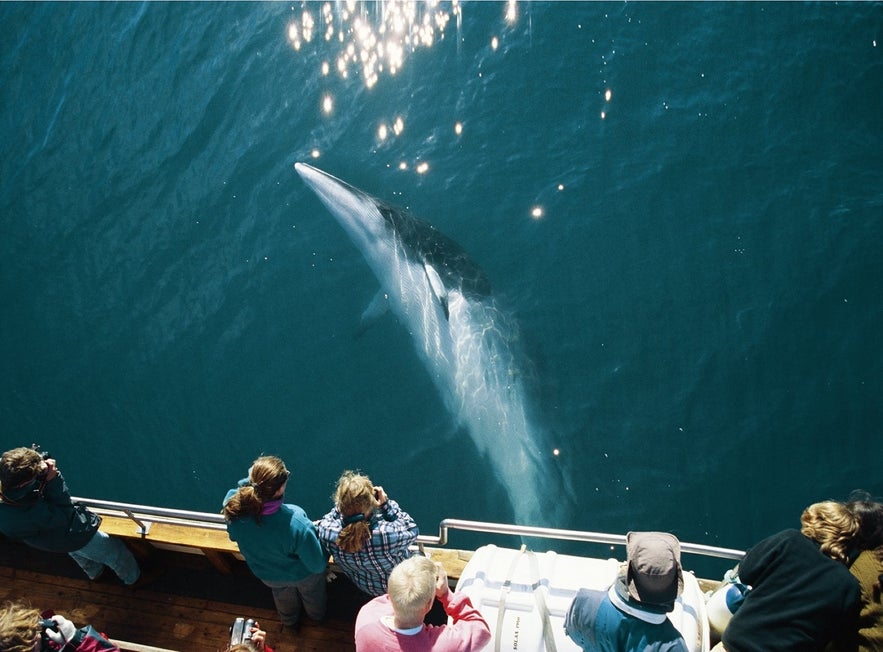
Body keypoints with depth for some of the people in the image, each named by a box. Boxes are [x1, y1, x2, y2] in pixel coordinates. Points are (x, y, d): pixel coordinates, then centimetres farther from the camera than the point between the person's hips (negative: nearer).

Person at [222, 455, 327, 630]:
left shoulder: (233, 510, -38)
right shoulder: (297, 523, -48)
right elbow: (318, 565, -31)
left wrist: (251, 482, -23)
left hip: (269, 576, 3)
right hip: (303, 575, -3)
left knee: (283, 599, 40)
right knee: (312, 598, 36)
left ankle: (290, 623, 70)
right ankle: (317, 617, 68)